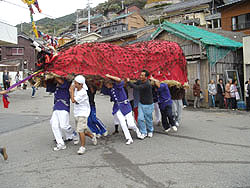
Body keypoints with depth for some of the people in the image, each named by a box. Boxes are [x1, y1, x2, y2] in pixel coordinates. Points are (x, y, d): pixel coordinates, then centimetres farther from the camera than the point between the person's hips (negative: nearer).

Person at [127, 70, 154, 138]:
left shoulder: (147, 84, -27)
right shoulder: (140, 81, -2)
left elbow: (137, 87, -34)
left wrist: (129, 82, -26)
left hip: (148, 105, -6)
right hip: (141, 103, 6)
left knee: (148, 119, 9)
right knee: (140, 118, 0)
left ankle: (150, 131, 34)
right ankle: (144, 132, 15)